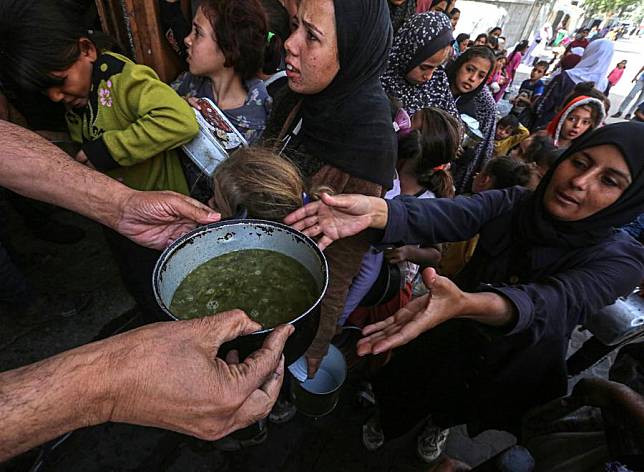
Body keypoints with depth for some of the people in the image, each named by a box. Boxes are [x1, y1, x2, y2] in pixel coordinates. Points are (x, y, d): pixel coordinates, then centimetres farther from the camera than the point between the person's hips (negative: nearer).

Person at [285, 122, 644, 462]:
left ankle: (443, 424, 64)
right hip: (450, 340, 1)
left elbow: (553, 303, -41)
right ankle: (385, 426, 54)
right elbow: (443, 216, -36)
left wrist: (466, 303, -63)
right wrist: (375, 211, -57)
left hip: (510, 372, 0)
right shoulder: (513, 204, -18)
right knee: (396, 401, 17)